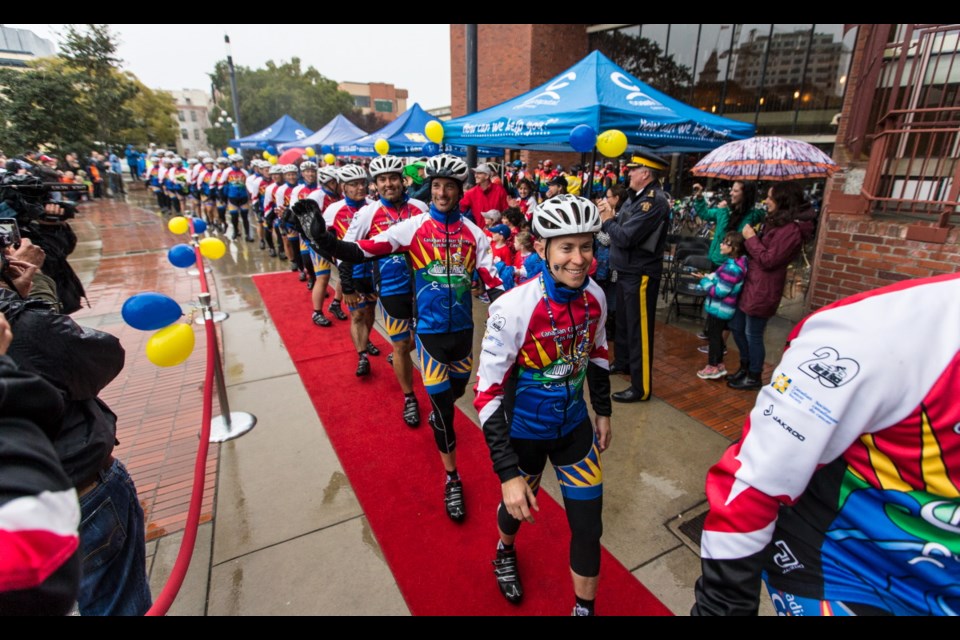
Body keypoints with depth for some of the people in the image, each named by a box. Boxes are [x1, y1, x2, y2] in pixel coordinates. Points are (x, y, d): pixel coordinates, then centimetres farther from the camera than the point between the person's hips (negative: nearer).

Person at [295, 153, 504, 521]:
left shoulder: (473, 233, -1)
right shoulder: (413, 227, -8)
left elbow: (492, 281, -3)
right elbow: (363, 252, -13)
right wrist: (323, 239, -28)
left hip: (462, 327, 4)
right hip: (429, 328, -3)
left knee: (456, 390, 22)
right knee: (441, 402, -1)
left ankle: (438, 415, 59)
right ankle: (451, 479, 17)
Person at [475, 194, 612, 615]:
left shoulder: (595, 296, -12)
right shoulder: (514, 308, -29)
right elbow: (488, 393, -24)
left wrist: (603, 412, 14)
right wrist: (507, 473, -25)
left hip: (575, 426, 4)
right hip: (525, 431, -3)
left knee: (588, 526, 8)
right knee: (517, 505, 23)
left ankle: (585, 607, 38)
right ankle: (505, 553, 60)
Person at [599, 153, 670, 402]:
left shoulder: (654, 201, -20)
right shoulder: (638, 196, 10)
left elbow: (625, 237, -24)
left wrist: (607, 221, -8)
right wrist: (609, 218, -8)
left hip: (641, 274, -9)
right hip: (626, 269, 10)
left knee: (639, 329, -3)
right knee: (623, 320, 22)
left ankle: (641, 387, 8)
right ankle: (622, 361, 43)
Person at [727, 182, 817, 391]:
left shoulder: (791, 230, -20)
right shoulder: (778, 222, 13)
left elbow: (768, 260, -20)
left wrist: (751, 238, -13)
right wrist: (752, 238, 4)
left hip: (763, 289, -10)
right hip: (751, 283, 10)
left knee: (753, 335, 2)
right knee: (737, 327, 18)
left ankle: (754, 378, 20)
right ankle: (744, 368, 34)